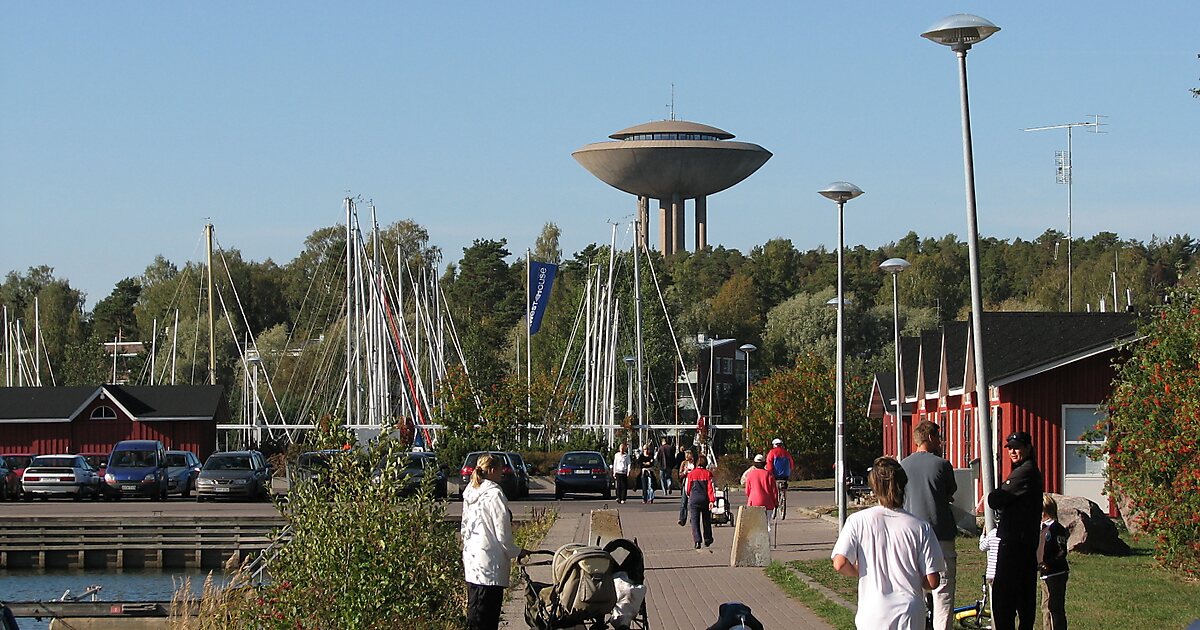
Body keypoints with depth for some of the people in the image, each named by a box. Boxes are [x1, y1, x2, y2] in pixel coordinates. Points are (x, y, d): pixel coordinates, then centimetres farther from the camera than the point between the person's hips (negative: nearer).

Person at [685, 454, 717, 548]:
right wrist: (712, 501, -9)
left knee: (695, 520, 0)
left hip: (694, 499, -1)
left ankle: (697, 540, -14)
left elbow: (687, 488, 6)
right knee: (706, 520, 16)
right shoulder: (708, 474, -2)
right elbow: (711, 487, -8)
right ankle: (707, 540, 25)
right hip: (705, 500, 1)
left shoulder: (691, 474, -1)